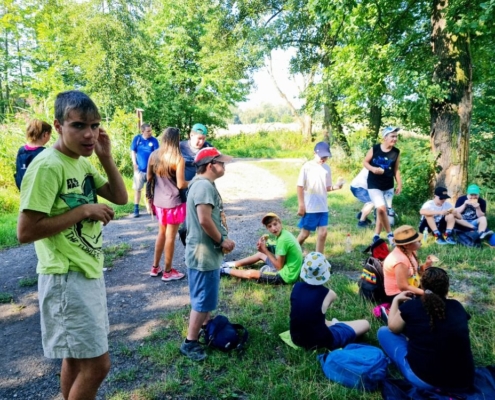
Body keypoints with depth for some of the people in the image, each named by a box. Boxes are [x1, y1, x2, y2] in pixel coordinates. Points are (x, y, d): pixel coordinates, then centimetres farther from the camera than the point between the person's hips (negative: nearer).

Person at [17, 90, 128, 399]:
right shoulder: (47, 166, -19)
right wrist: (83, 211, -20)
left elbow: (121, 197, 9)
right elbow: (25, 231, -22)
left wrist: (106, 157, -2)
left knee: (76, 357, 20)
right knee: (97, 363, -2)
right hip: (66, 278, -8)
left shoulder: (83, 163, 8)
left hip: (89, 272, 9)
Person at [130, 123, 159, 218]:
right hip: (139, 169, 0)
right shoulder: (137, 138, -3)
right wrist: (134, 164, -4)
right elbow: (133, 151, 4)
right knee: (137, 189, 5)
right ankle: (136, 209, 12)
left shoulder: (154, 140, -5)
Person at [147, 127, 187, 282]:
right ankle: (168, 272, 17)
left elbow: (149, 177, 8)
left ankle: (155, 267, 29)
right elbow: (181, 184, -18)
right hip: (174, 202, -6)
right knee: (170, 236, 5)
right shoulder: (178, 159, -17)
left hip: (159, 201, 6)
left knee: (162, 233, 21)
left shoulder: (154, 155, 0)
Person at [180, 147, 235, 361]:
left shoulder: (205, 184, 13)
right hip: (204, 253, -11)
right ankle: (190, 342, 10)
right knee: (202, 300, -1)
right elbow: (204, 219, -29)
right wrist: (222, 240, -16)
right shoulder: (204, 185, -21)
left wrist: (221, 240, 9)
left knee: (207, 297, 23)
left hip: (208, 251, 11)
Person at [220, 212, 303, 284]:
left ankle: (226, 270, 18)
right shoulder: (285, 233, 1)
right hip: (287, 267, 10)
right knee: (260, 254, 24)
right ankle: (233, 264, 34)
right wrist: (264, 250, -8)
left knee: (250, 273, -5)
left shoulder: (282, 239, -27)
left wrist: (265, 250, -16)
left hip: (286, 275, -10)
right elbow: (279, 258, 7)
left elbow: (279, 266, -22)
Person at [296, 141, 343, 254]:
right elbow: (300, 186, -9)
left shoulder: (327, 168, 6)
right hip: (309, 207, -4)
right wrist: (301, 205, -12)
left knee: (323, 233, 2)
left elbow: (327, 187, 12)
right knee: (305, 233, 5)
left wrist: (335, 187, -10)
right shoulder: (307, 167, -9)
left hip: (323, 207, 5)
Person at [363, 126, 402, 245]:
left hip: (388, 186, 4)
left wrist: (399, 184, 3)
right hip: (374, 185, -4)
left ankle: (376, 235, 23)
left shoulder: (396, 152, 0)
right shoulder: (374, 149, -10)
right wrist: (373, 169, -19)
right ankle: (390, 234, 0)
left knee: (383, 211, 8)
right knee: (381, 209, -17)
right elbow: (365, 162, 0)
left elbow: (396, 169, 7)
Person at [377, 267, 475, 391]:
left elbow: (393, 327, 8)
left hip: (424, 380, -5)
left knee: (384, 332, 9)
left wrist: (396, 300, 21)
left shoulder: (411, 306, -10)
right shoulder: (457, 307, 1)